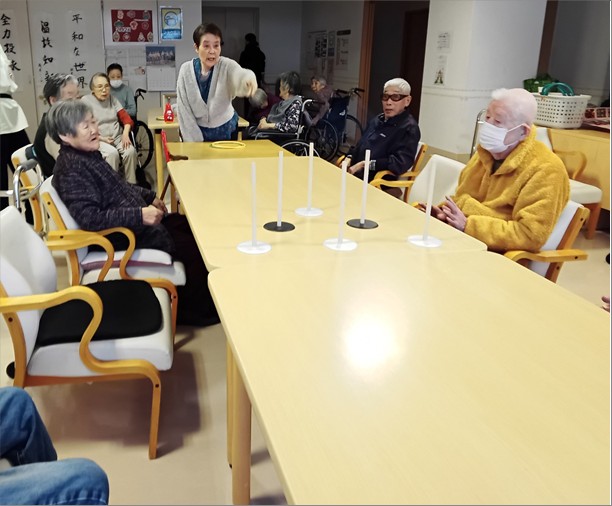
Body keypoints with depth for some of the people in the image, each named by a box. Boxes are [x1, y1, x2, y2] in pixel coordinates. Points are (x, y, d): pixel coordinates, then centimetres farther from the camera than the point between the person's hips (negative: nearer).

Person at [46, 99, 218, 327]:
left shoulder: (87, 154, 8)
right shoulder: (71, 168, -22)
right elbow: (89, 218, -30)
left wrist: (149, 197, 14)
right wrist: (140, 215, -32)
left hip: (138, 222, 10)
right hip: (121, 237, -10)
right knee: (192, 248, -9)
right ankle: (196, 311, 10)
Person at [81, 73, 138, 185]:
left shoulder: (112, 99, 12)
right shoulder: (85, 101, -1)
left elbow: (126, 117, 7)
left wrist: (125, 134, -12)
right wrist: (102, 139, -17)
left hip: (118, 137, 3)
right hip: (98, 140, -3)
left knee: (131, 151, -28)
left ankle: (132, 184, -15)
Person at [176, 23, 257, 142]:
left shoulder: (227, 66, -17)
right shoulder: (186, 69, -12)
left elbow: (239, 74, -41)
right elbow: (183, 108, -9)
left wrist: (249, 78, -65)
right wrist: (195, 141, -11)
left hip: (225, 130, 0)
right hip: (197, 130, 1)